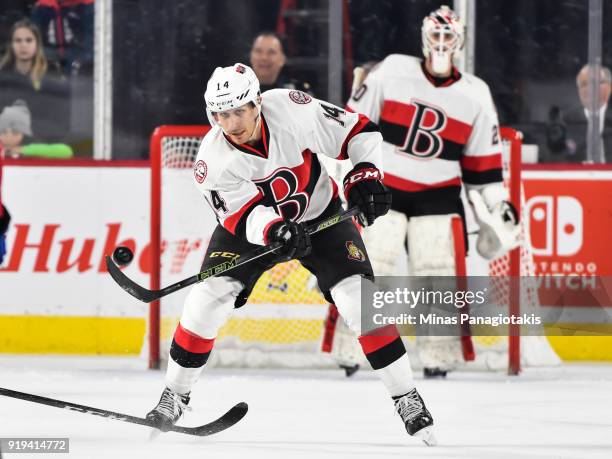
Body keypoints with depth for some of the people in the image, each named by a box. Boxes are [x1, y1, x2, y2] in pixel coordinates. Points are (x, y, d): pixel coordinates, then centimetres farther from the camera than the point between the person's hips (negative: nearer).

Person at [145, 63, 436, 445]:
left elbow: (359, 131, -16)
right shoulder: (213, 159, -24)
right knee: (208, 299, -13)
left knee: (360, 298, -15)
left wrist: (365, 176, -28)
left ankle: (407, 398, -6)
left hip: (319, 215, -1)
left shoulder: (292, 109, -28)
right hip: (252, 222, 1)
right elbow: (245, 216, -30)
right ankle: (175, 395, 6)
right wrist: (274, 230, -50)